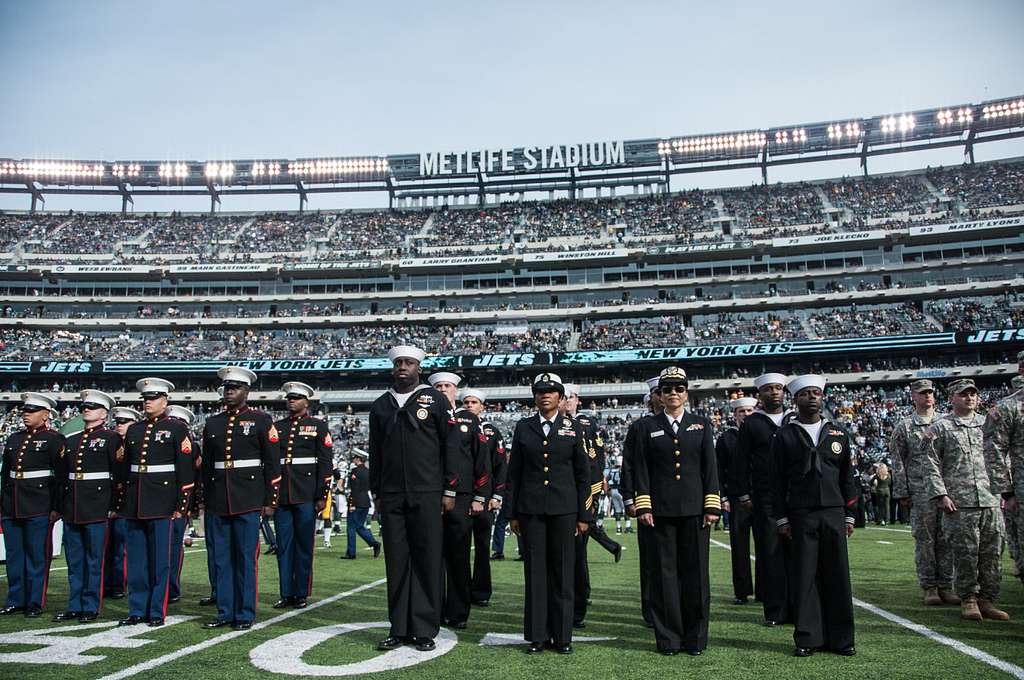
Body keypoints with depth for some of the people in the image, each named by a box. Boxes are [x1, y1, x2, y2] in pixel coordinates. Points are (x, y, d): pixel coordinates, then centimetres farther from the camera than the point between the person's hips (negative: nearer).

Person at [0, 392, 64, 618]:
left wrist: (56, 507, -11)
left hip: (38, 508, -6)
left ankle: (35, 603, 9)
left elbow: (61, 475, -8)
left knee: (37, 556, 1)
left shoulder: (54, 439, -4)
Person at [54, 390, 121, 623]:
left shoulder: (111, 438, -3)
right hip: (71, 510, 6)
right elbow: (62, 476, 18)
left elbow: (118, 473, -7)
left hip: (96, 508, -6)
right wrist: (59, 506, 13)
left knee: (94, 560, 1)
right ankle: (74, 606, 20)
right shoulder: (71, 440, 15)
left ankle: (91, 607, 9)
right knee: (74, 560, 11)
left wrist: (114, 506, -10)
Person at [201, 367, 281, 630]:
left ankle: (245, 615, 9)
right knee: (222, 559, 8)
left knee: (246, 559, -1)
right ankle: (225, 613, 18)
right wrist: (205, 499, 14)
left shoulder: (260, 420, 0)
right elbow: (206, 464, 17)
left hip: (248, 502, -4)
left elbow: (273, 463, -2)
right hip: (218, 504, 4)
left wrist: (270, 501, -5)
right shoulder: (212, 423, 13)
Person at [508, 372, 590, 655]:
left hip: (563, 509, 0)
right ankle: (537, 636, 10)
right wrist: (513, 513, 4)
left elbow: (583, 475, 6)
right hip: (530, 509, 1)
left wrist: (584, 515, 2)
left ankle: (562, 636, 12)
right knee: (535, 570, 2)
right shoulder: (523, 427, 8)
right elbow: (514, 472, 8)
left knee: (562, 571, 2)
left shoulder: (573, 429, 6)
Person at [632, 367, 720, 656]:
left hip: (695, 510, 1)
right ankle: (668, 638, 12)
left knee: (696, 573, 3)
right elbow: (641, 469, 3)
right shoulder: (648, 427, 7)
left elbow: (710, 467, 6)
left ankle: (696, 638, 15)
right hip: (661, 511, -1)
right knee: (664, 573, 3)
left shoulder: (701, 424, 10)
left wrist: (712, 505, -1)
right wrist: (643, 507, -5)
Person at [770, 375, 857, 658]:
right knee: (804, 576, 0)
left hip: (834, 514, 2)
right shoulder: (784, 436, 3)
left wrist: (849, 515, 8)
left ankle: (840, 638, 14)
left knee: (838, 576, 4)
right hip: (801, 516, -2)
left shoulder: (838, 433, 11)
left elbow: (847, 477, 13)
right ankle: (807, 639, 8)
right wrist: (782, 518, -2)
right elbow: (777, 480, 2)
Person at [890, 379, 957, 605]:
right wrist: (902, 493, -2)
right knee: (924, 540, 0)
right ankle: (929, 588, 8)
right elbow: (897, 463, 3)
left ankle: (946, 586, 12)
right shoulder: (904, 427, 4)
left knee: (946, 539, 4)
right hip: (920, 491, -2)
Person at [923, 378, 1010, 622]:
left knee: (993, 553, 4)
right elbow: (932, 465, -1)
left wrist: (1003, 492, 11)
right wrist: (941, 495, -9)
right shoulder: (939, 428, 3)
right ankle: (968, 600, 10)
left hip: (991, 501, 4)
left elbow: (999, 461, 18)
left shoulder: (988, 425, 16)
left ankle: (987, 599, 14)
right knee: (966, 554, -2)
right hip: (960, 503, -4)